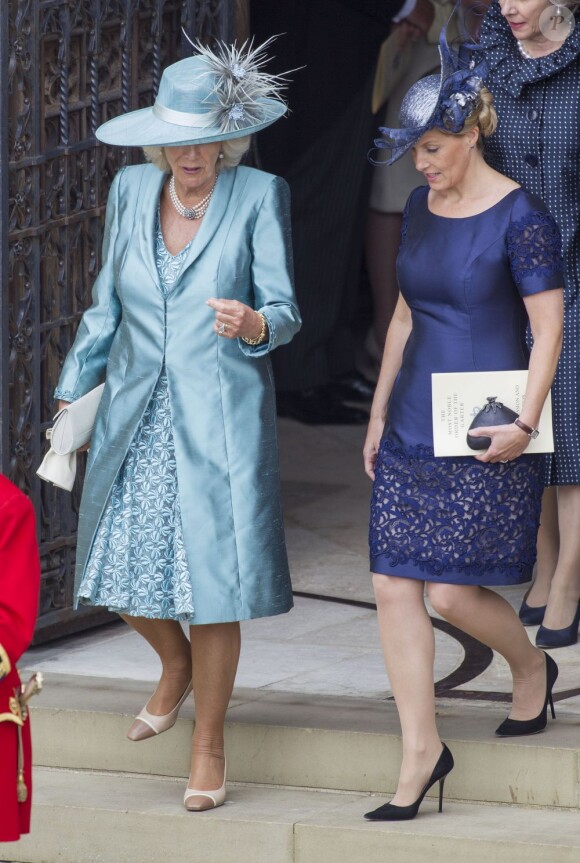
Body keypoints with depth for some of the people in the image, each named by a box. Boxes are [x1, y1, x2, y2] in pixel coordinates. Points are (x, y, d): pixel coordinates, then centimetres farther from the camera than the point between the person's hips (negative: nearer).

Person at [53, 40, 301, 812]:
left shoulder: (259, 197, -5)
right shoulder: (131, 191, 6)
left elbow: (282, 308, -9)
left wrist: (255, 326, -31)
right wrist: (74, 390, 16)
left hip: (219, 419, -4)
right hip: (138, 414, 4)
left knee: (212, 574, -5)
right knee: (124, 569, 5)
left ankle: (209, 747, 9)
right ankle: (177, 666, 38)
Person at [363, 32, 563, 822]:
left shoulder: (519, 217, -11)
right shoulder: (421, 209, 10)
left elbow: (548, 326, -12)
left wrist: (525, 423, -20)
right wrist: (379, 412, 17)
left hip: (482, 434, -7)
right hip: (414, 424, 7)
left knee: (453, 590, -7)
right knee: (394, 585, -1)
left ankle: (531, 667, 24)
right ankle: (421, 750, 5)